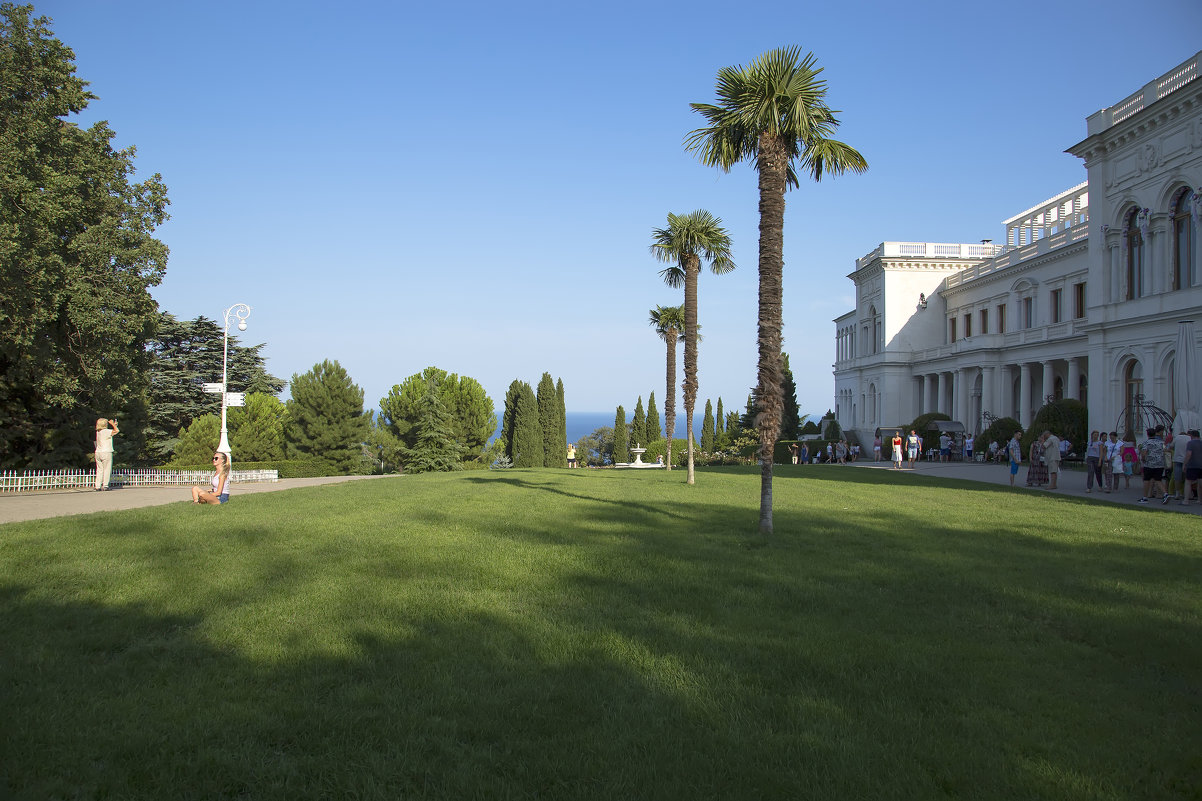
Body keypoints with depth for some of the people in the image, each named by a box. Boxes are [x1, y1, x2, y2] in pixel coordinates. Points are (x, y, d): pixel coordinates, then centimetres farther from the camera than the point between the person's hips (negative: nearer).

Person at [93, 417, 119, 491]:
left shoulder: (98, 432, 13)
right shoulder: (106, 431, -10)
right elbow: (117, 431, -14)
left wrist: (114, 425, 26)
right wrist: (112, 424, -1)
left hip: (98, 453, 7)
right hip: (106, 452, -7)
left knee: (99, 470, 8)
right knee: (107, 470, -1)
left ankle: (98, 486, 5)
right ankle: (105, 486, -4)